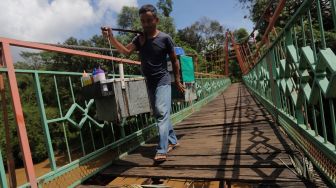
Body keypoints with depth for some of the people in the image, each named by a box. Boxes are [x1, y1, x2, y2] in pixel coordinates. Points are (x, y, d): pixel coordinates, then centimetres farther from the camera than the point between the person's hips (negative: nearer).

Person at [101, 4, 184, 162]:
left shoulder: (165, 38, -8)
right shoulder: (139, 39, 2)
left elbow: (174, 61, -1)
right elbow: (126, 50, -15)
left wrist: (177, 81, 1)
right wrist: (111, 38, -29)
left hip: (162, 80, -5)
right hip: (149, 82, 5)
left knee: (162, 112, -16)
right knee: (158, 113, 12)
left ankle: (161, 150, -13)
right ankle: (172, 141, 29)